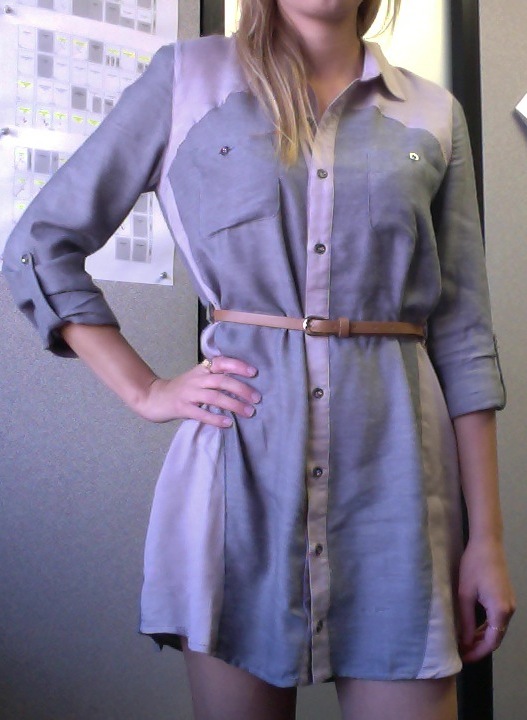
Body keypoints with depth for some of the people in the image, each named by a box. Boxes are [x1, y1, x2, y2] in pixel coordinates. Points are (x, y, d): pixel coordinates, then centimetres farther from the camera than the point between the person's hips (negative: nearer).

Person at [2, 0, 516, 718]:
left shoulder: (435, 115, 11)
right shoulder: (188, 77, 6)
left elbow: (462, 335, 7)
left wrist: (487, 538, 3)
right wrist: (146, 391, -1)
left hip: (394, 463, 2)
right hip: (242, 451, -1)